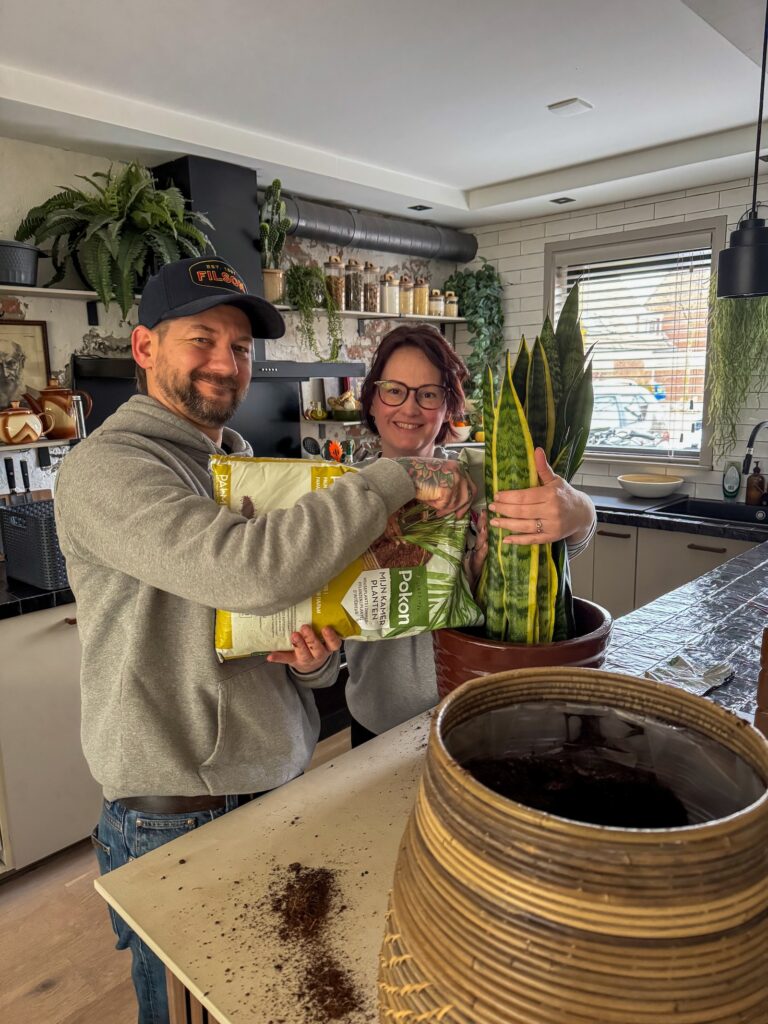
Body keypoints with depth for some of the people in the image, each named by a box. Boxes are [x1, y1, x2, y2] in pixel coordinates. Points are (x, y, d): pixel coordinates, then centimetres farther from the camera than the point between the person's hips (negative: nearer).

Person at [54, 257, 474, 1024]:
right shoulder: (103, 468, -19)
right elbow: (249, 570, -35)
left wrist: (315, 659, -11)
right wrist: (397, 478, -28)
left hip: (282, 785, 7)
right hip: (173, 819, -6)